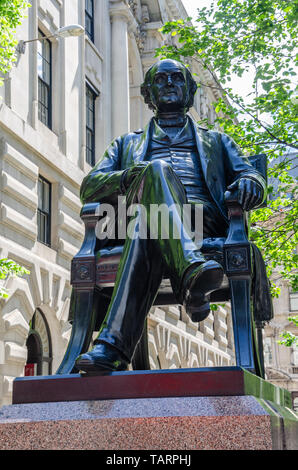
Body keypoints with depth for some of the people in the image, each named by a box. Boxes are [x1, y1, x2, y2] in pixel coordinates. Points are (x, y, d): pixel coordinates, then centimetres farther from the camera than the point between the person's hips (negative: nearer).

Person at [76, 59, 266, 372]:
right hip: (146, 211, 0)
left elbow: (252, 178, 23)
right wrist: (133, 176, -4)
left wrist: (248, 182, -6)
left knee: (146, 229, -39)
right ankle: (192, 270, -60)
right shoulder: (128, 144, 38)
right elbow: (89, 187, 20)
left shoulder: (215, 141, 39)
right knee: (157, 169, -38)